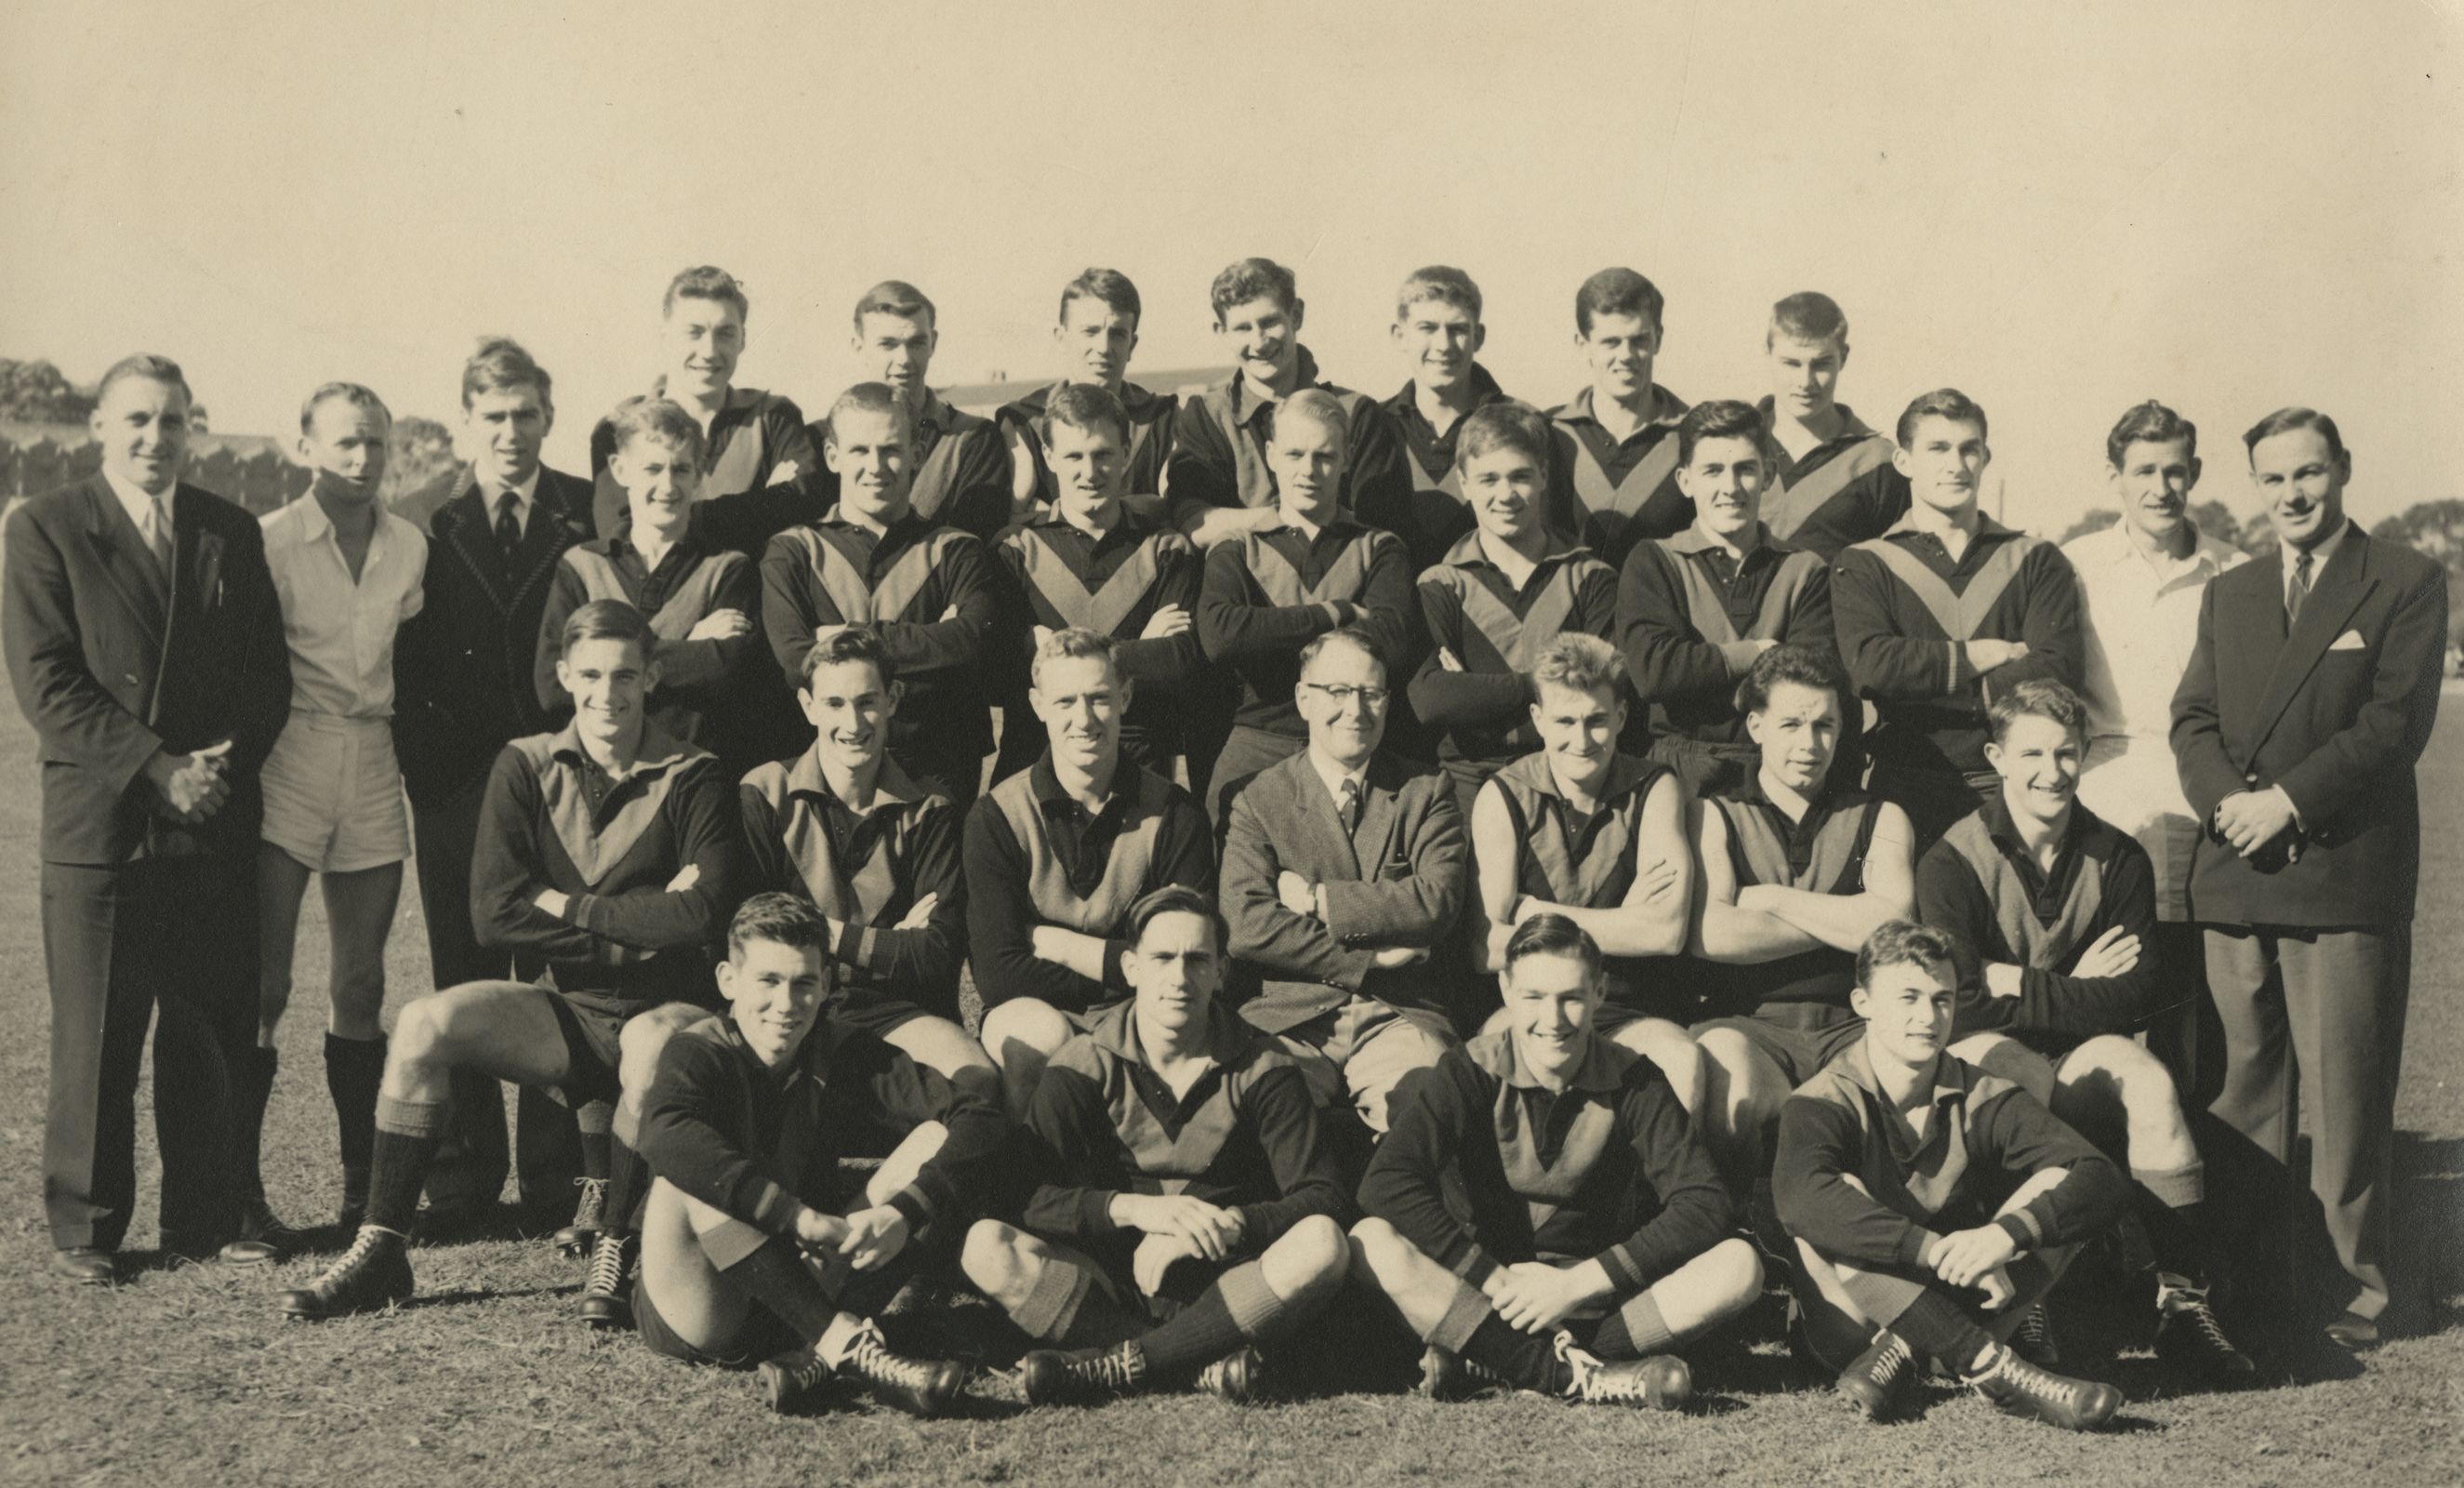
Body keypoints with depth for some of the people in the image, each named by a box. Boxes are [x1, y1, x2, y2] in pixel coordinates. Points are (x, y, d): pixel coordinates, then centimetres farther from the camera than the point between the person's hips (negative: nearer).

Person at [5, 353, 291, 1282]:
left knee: (211, 1033, 7)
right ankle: (84, 1229, 15)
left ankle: (205, 1220, 18)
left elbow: (267, 674, 10)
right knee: (94, 1039, 2)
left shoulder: (231, 533, 11)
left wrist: (224, 766, -7)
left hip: (215, 825, 3)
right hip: (99, 823, -3)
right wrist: (157, 768, -14)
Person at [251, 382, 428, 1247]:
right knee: (262, 984, -5)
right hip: (286, 776, -4)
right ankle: (239, 1185, 2)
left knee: (360, 983, 8)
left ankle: (364, 1183, 15)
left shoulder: (410, 549, 10)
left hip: (373, 777, 4)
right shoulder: (270, 541, -2)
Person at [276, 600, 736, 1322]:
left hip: (661, 1008, -3)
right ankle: (382, 1249, -10)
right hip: (564, 1010, 3)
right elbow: (494, 914, -5)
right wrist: (635, 923, -11)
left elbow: (701, 912, -16)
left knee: (654, 1048, -37)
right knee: (424, 1024, -21)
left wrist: (564, 904, -10)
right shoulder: (526, 767, 5)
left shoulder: (692, 780, -1)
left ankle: (616, 1255, -16)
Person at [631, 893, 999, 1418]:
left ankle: (821, 1356, -30)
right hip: (702, 1313, -3)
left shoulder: (847, 1056, 1)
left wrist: (905, 1213, -27)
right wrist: (798, 1215, -40)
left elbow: (982, 1126, -10)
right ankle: (848, 1344, -35)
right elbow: (664, 1137, -34)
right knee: (690, 1180, -31)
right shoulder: (696, 1053, -8)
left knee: (936, 1139, -11)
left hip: (806, 1289, 3)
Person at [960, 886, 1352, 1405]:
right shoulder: (1084, 1066, 3)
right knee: (988, 1247, -25)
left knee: (1321, 1243, -30)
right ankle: (1207, 1364, -32)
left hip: (1224, 1287, 0)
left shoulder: (1261, 1067, 3)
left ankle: (1111, 1366, -28)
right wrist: (1133, 1208, -26)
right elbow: (1033, 1200, -10)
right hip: (1112, 1280, 1)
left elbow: (1325, 1199, -6)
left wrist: (1227, 1224, -22)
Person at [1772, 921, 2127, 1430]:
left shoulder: (1984, 1102, 0)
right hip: (1850, 1327, -3)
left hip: (1954, 1308, 3)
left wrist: (2007, 1232, -33)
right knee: (1841, 1198, -31)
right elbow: (1804, 1198, -34)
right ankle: (1990, 1369, -33)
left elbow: (2102, 1181, -14)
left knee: (2057, 1186, -14)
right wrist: (1940, 1250, -41)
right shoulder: (1823, 1104, -11)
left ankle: (1901, 1351, -25)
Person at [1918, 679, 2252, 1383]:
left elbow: (2136, 995, -8)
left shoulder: (2119, 860, 2)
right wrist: (2076, 989, -10)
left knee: (2150, 1082, -29)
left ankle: (2183, 1300, -27)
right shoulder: (1953, 862, -7)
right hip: (1985, 1051, -3)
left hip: (2083, 1045, 3)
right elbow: (1964, 1006, -15)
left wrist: (2021, 985, -13)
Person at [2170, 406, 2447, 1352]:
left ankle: (2355, 1288, 7)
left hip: (2347, 873, -5)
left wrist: (2288, 801, -14)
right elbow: (2193, 718, 11)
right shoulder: (2228, 595, 18)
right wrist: (2225, 800, -9)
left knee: (2347, 1088, -3)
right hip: (2235, 873, 5)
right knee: (2245, 1081, 8)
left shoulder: (2406, 584, 2)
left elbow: (2396, 724, -8)